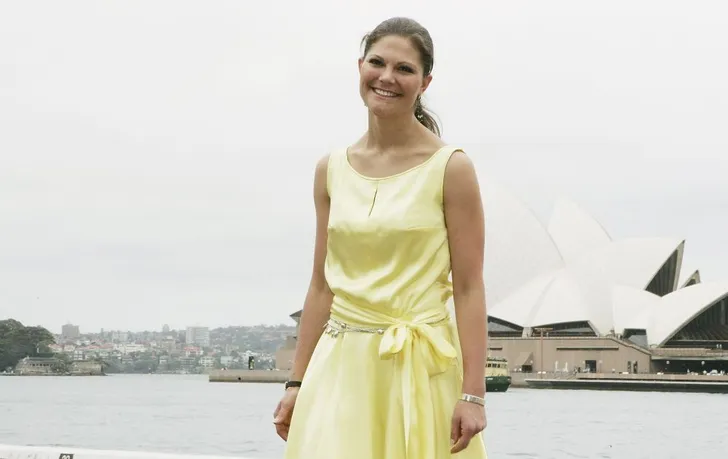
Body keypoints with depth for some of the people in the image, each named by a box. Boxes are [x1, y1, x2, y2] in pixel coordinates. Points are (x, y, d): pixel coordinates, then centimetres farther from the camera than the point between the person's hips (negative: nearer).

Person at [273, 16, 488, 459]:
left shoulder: (450, 167, -5)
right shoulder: (332, 170, 7)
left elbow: (469, 289, -8)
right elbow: (322, 286, 11)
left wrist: (473, 394, -13)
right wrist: (297, 383, 9)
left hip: (422, 369, -3)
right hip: (341, 366, 4)